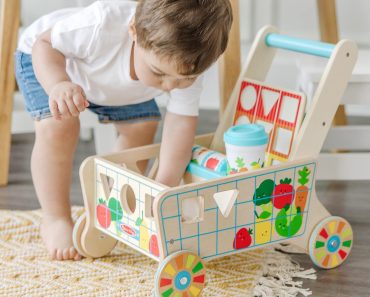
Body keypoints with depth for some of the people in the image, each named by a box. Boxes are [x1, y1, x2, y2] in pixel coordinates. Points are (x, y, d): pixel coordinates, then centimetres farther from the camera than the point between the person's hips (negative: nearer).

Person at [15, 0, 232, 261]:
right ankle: (55, 221, -9)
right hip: (46, 61, -5)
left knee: (142, 125, -4)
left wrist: (164, 183, -40)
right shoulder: (102, 25, -47)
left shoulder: (188, 66, -33)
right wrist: (58, 85, -54)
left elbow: (181, 123, -29)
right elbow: (45, 42, -33)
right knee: (58, 127, -25)